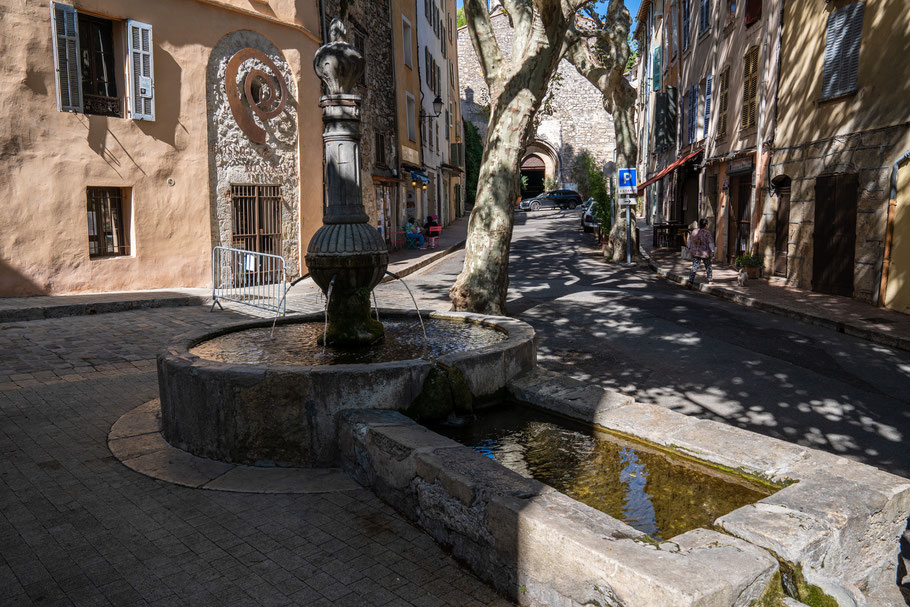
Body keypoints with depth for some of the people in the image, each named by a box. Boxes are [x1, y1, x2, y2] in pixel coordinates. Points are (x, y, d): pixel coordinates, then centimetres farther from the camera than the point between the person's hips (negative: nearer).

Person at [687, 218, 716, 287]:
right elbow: (711, 243, -14)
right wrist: (712, 251, -5)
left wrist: (690, 248, 22)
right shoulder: (707, 233, -16)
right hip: (705, 253, -3)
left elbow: (689, 241, 9)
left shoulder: (694, 231, -1)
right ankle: (710, 281, 30)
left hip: (695, 253, 3)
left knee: (694, 267, 4)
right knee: (708, 266, 17)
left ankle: (690, 281, -11)